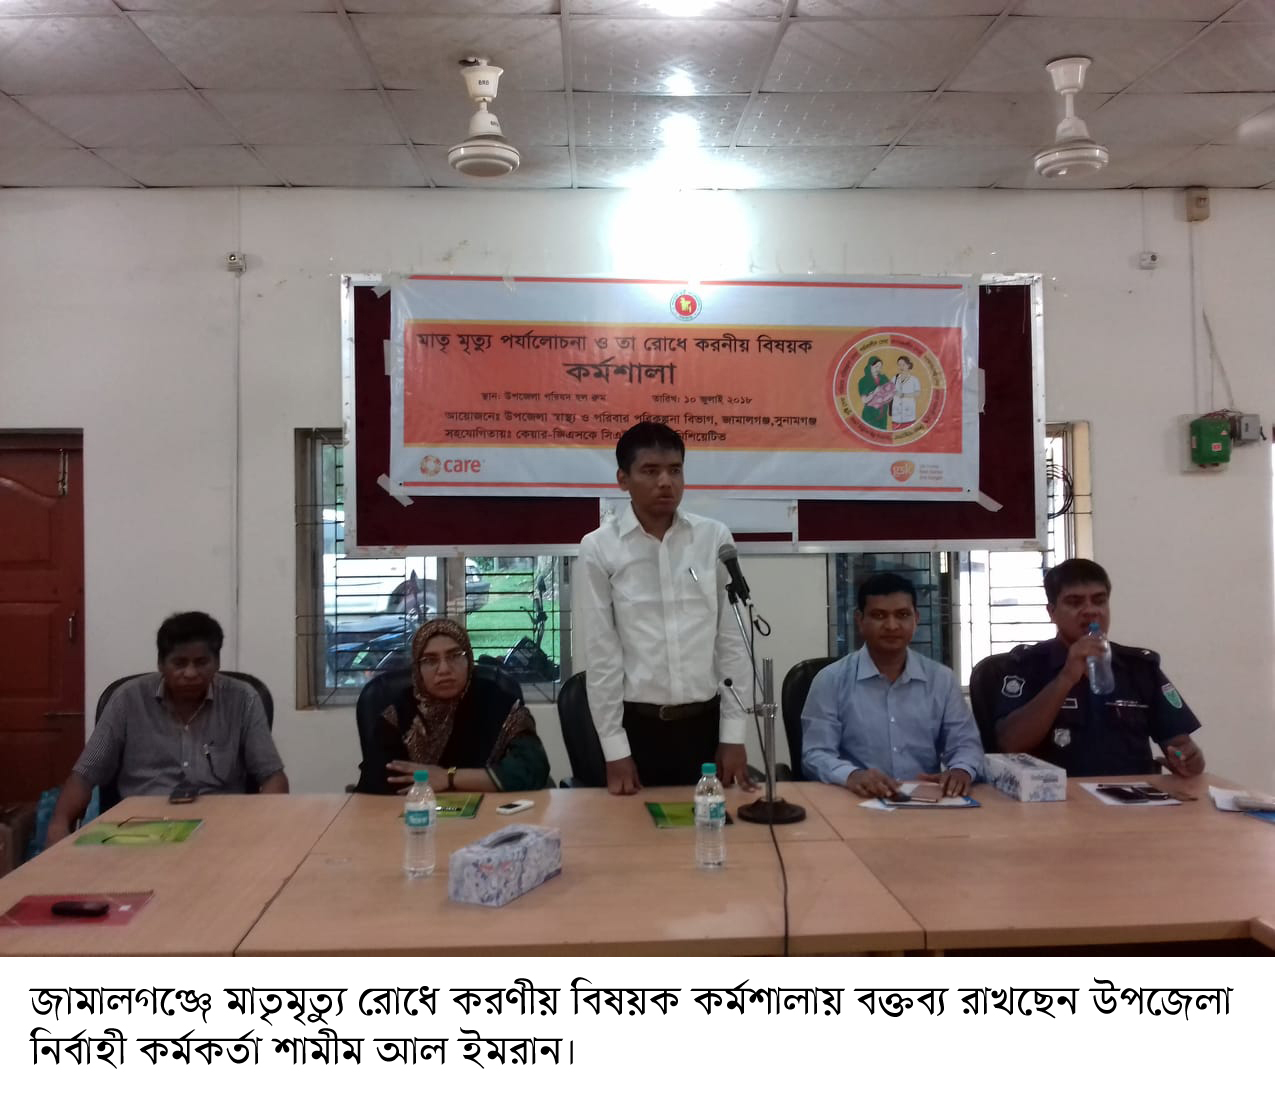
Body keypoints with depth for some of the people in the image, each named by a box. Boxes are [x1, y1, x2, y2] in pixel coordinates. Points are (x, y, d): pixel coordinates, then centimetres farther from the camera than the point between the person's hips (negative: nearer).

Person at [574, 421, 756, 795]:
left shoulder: (714, 538, -1)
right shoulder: (598, 549, -5)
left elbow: (731, 638, 2)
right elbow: (600, 653, -4)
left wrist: (733, 733, 0)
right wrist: (614, 748, -5)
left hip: (705, 721, 2)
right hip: (638, 724, -1)